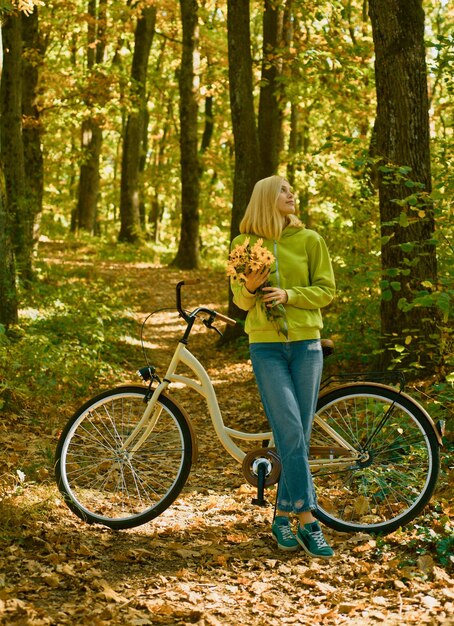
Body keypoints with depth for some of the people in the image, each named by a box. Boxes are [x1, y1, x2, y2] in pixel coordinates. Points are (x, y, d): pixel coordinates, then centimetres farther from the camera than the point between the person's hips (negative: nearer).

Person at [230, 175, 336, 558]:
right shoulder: (244, 243, 6)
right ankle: (307, 520, -10)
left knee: (300, 436, 3)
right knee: (290, 432, -12)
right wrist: (250, 289, -12)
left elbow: (327, 290, 3)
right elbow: (239, 301, 11)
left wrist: (289, 294, -13)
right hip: (266, 345, -1)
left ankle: (284, 516, 16)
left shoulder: (309, 240, 5)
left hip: (306, 344, 1)